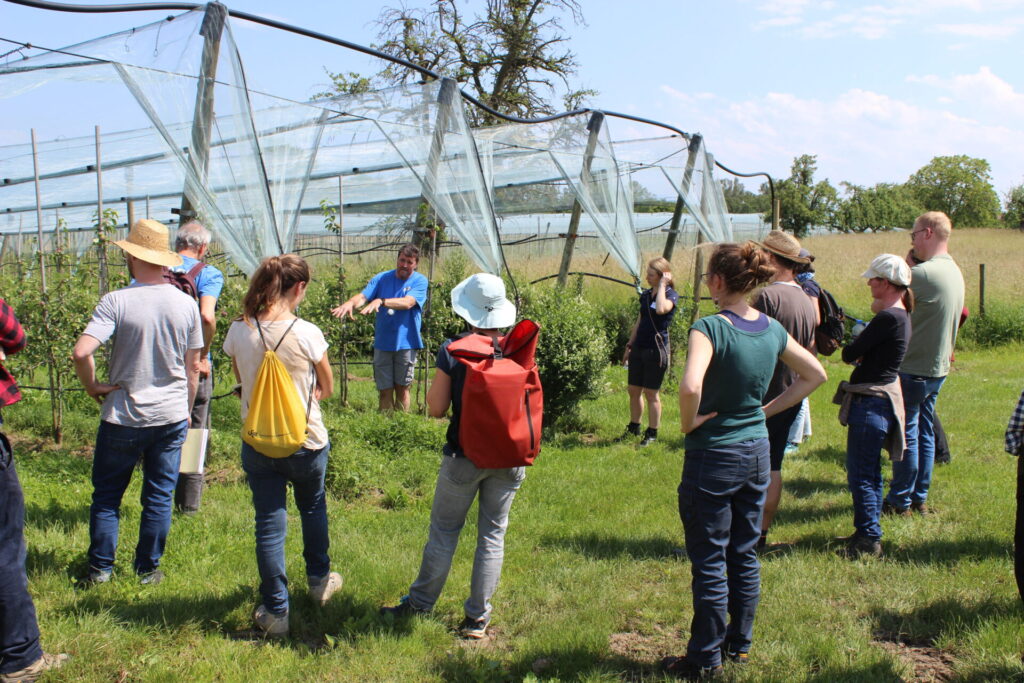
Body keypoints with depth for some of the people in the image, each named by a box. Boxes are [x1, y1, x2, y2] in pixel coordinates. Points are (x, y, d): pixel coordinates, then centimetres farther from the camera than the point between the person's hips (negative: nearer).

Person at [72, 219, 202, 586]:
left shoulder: (116, 301, -14)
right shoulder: (186, 303, -2)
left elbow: (81, 352, -25)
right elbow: (193, 367, 4)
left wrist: (92, 386, -6)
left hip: (123, 418, -2)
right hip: (171, 418, 3)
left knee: (106, 496, 15)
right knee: (159, 498, 12)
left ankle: (100, 568, 21)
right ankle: (149, 569, 20)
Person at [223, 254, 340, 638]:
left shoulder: (239, 331, -8)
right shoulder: (307, 334, -18)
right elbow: (327, 387, -4)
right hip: (306, 441, -1)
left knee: (269, 524, 9)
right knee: (313, 509, 25)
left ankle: (275, 611, 15)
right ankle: (320, 581, 43)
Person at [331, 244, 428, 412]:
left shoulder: (419, 281, -3)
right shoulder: (382, 278, 6)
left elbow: (407, 303, -20)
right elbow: (363, 295, -7)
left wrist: (381, 301, -34)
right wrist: (351, 302, -31)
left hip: (405, 343, -2)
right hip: (382, 343, 2)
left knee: (402, 387, 6)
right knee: (385, 390, 5)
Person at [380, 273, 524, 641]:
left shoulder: (452, 351, -12)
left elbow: (436, 408, -9)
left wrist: (435, 380, 8)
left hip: (464, 455, -2)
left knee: (444, 529, 12)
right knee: (493, 534, 11)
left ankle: (420, 603, 26)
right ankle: (478, 617, 18)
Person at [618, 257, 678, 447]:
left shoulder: (671, 295, -9)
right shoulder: (645, 295, 11)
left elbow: (661, 309, -32)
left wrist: (662, 285, -22)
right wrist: (629, 346, 17)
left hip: (656, 349, -7)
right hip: (639, 348, 7)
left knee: (651, 393, 1)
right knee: (633, 390, 12)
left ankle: (652, 433, 12)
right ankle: (633, 428, 27)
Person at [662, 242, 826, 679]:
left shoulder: (710, 327, -20)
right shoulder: (771, 329, 1)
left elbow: (690, 386, -36)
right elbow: (815, 374, 11)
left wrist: (689, 423, -17)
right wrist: (768, 410, 9)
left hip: (713, 456, -6)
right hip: (757, 452, 7)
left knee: (710, 562, 5)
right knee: (745, 556, 18)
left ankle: (705, 659, 17)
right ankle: (740, 643, 32)